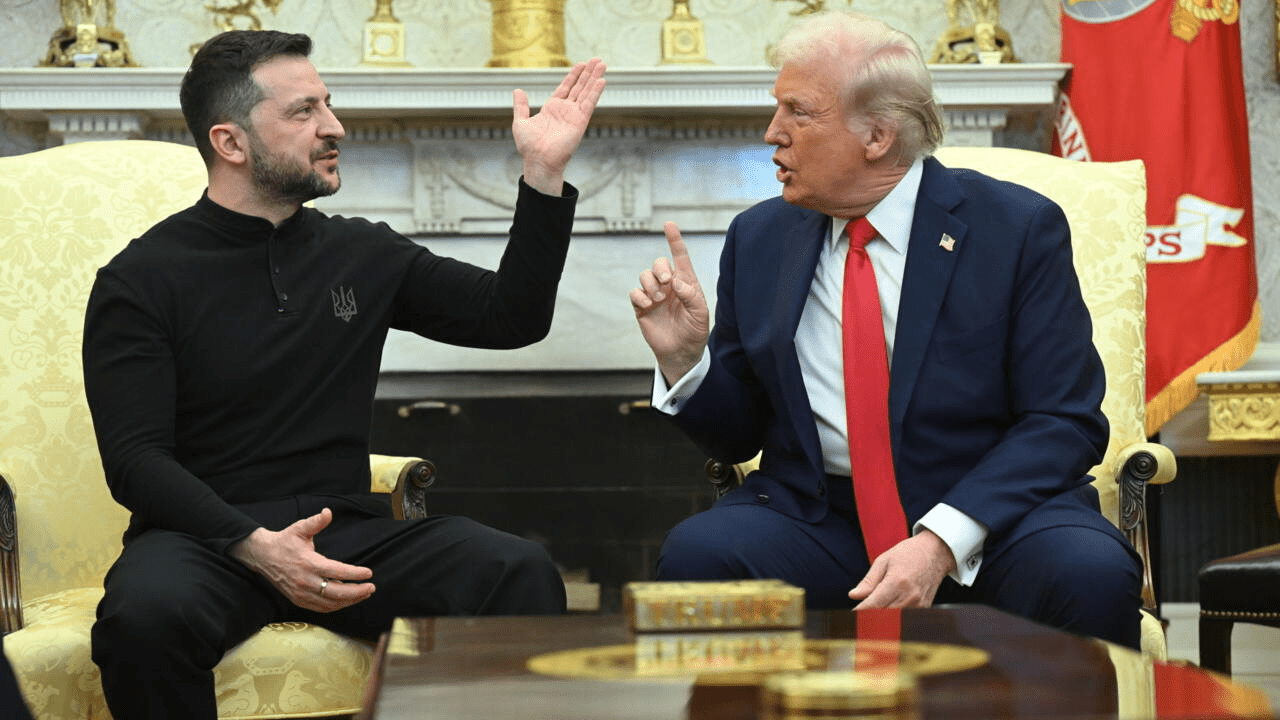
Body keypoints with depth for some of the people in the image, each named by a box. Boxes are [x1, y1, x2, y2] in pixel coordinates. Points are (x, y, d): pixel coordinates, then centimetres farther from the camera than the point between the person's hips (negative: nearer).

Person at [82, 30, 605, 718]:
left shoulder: (363, 253, 13)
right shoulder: (139, 280, 0)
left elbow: (511, 316, 16)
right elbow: (134, 459, -8)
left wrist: (544, 172, 5)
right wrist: (255, 547, -23)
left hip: (347, 532, 3)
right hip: (205, 537, -3)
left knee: (521, 575, -25)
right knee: (144, 613, -38)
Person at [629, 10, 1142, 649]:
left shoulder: (1019, 228, -2)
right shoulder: (759, 238, 10)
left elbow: (1065, 422, -8)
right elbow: (736, 436, 15)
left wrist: (942, 541, -21)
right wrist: (684, 357, -8)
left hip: (989, 513, -2)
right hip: (815, 519, 3)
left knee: (1092, 573, -33)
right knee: (695, 552, -28)